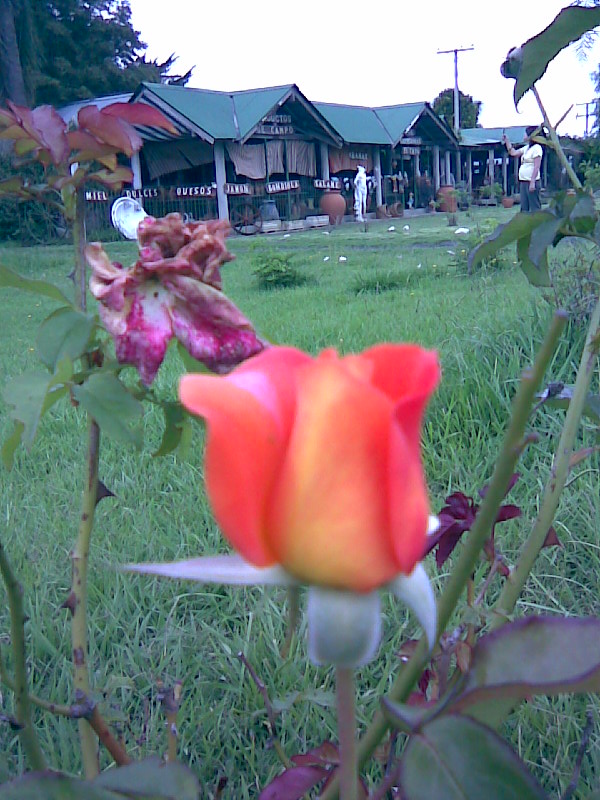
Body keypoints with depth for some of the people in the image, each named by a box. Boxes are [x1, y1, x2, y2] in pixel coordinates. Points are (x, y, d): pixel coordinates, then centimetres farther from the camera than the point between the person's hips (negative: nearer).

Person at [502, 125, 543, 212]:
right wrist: (506, 140, 21)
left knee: (535, 207, -7)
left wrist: (532, 182, -20)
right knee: (524, 207, 10)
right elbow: (513, 153, 25)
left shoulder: (537, 148, -9)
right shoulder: (526, 148, 16)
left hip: (531, 182, -9)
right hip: (523, 181, 9)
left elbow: (536, 167, -15)